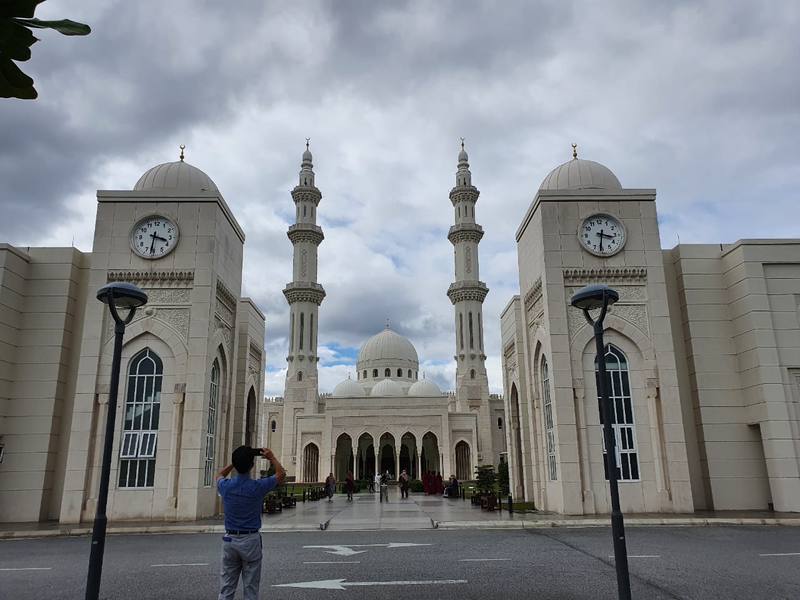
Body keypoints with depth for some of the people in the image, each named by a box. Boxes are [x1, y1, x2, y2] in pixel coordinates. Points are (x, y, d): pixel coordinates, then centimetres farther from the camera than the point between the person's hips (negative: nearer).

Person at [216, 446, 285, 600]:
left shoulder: (226, 486, -6)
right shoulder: (258, 487, -15)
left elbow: (219, 476, 21)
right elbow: (281, 474, 2)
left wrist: (236, 461, 19)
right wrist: (272, 457, 11)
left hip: (229, 539, 3)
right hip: (250, 540, -3)